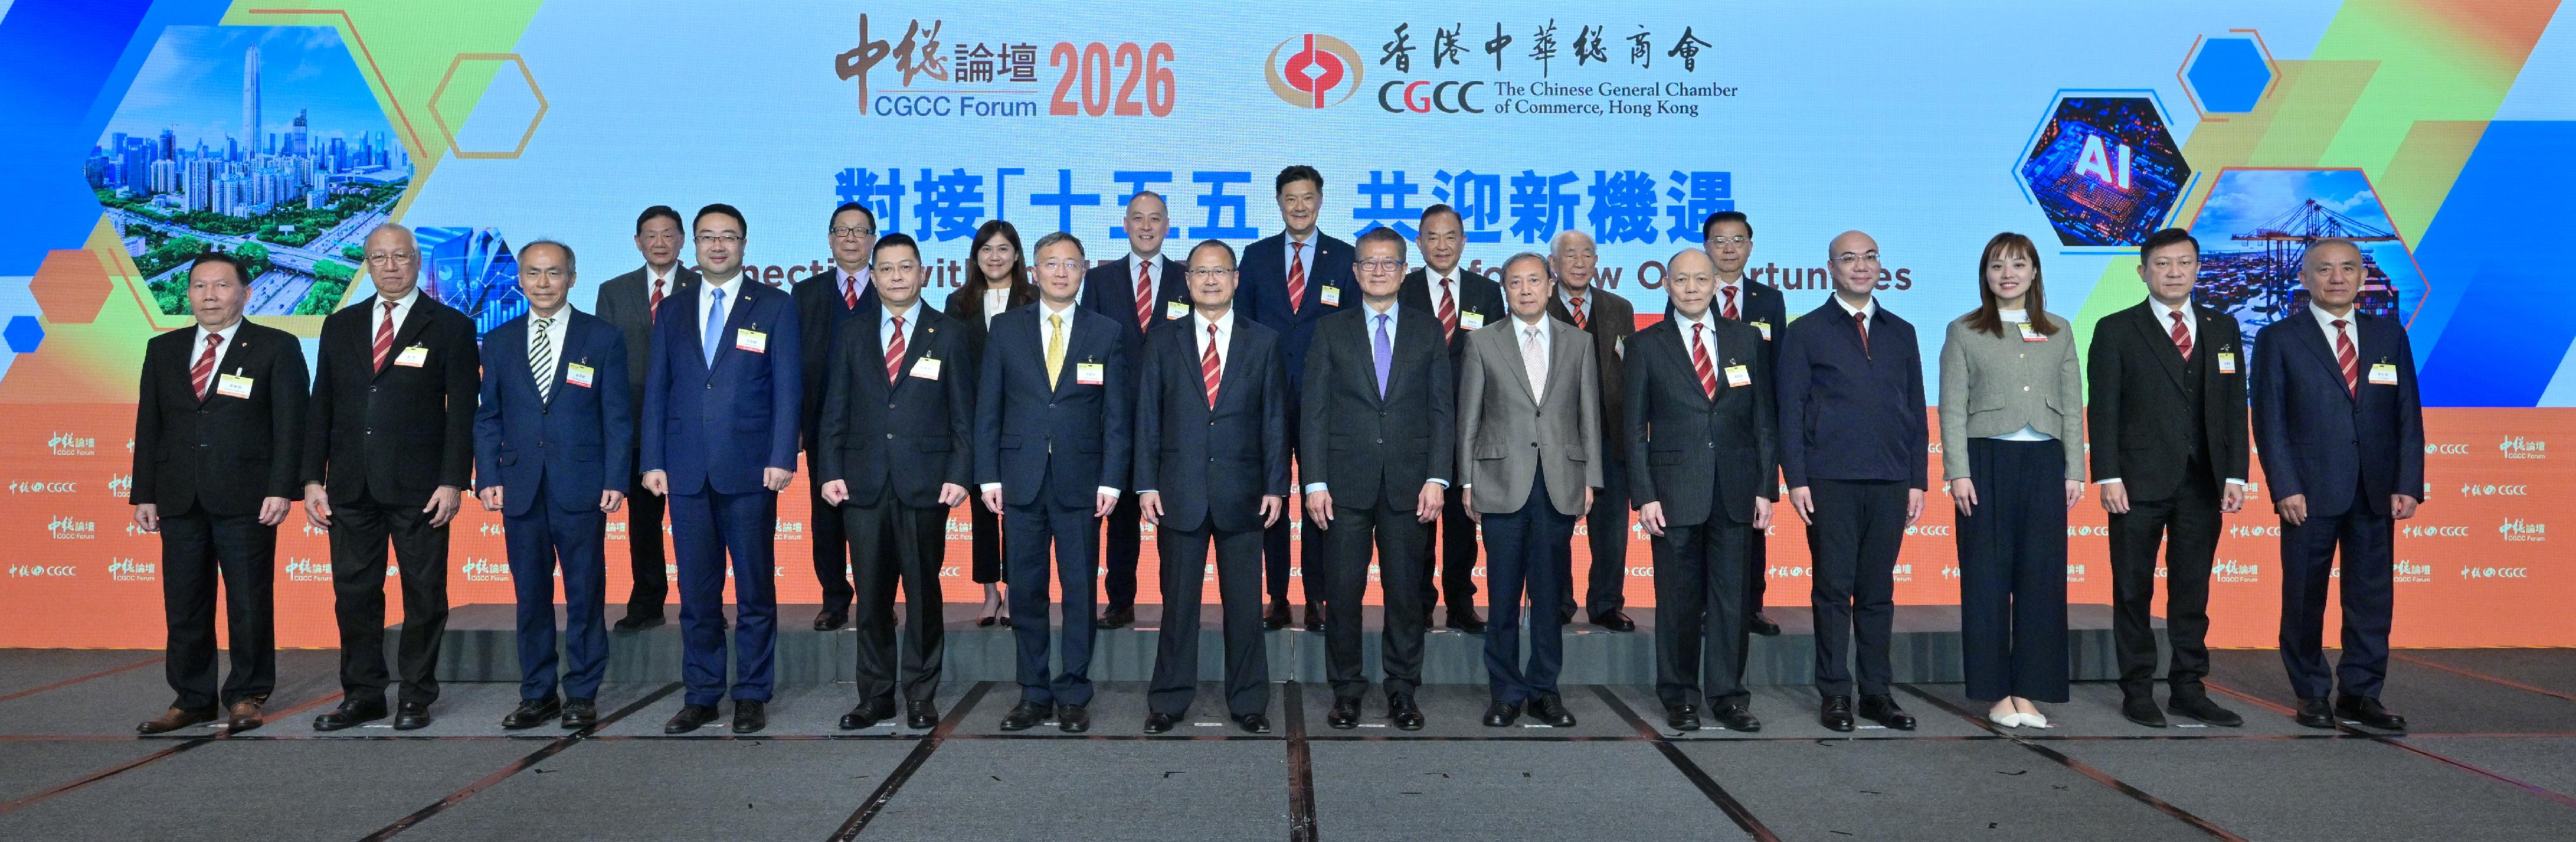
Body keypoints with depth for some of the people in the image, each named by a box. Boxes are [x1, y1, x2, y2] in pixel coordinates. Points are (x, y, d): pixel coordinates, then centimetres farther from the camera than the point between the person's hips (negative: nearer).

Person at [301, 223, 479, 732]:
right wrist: (313, 478, 5)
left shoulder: (450, 327, 1)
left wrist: (453, 481, -11)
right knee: (354, 592, 7)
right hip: (351, 486, 4)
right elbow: (321, 407, 13)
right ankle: (362, 695, 18)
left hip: (419, 487, -4)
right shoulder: (341, 326, 13)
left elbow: (462, 410, -4)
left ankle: (417, 697, 13)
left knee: (423, 593, 3)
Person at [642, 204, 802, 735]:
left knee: (755, 591, 3)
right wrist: (654, 462, 3)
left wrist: (781, 458, -10)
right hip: (687, 472, 3)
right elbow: (656, 392, 12)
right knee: (696, 592, 7)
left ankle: (752, 696, 11)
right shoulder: (673, 315, 14)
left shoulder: (775, 307, 4)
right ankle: (700, 696, 15)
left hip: (749, 470, -3)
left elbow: (787, 388, -1)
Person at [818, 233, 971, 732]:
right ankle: (875, 696, 14)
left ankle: (920, 696, 13)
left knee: (923, 593, 4)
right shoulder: (853, 338, 12)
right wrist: (830, 472, -1)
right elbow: (835, 413, 10)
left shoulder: (947, 336, 6)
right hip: (864, 484, 2)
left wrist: (960, 475, -7)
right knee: (871, 597, 5)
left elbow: (963, 414, 3)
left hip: (925, 484, -2)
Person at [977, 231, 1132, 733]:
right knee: (1025, 592, 5)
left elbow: (1117, 414, 3)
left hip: (1080, 482, -1)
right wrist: (989, 475, -1)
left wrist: (1111, 480, -5)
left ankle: (1073, 696, 11)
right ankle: (1034, 695, 14)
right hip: (1021, 480, 1)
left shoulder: (1107, 334, 6)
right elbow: (988, 407, 7)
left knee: (1080, 591, 2)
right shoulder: (1006, 330, 8)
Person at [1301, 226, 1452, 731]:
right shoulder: (1331, 332, 7)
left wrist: (1437, 478, -5)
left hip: (1408, 484, 1)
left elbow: (1442, 410, 6)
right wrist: (1315, 482, -5)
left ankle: (1402, 690, 16)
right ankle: (1346, 690, 14)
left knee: (1405, 591, 5)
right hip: (1346, 482, 0)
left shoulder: (1428, 332, 9)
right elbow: (1313, 412, 3)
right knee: (1343, 592, 2)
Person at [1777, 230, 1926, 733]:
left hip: (1890, 482, 3)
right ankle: (1835, 695, 6)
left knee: (1878, 591, 7)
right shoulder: (1806, 333, 5)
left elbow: (1916, 411, 14)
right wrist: (1796, 479, -8)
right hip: (1830, 481, -3)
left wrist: (1917, 480, 7)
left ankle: (1876, 693, 13)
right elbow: (1791, 410, 1)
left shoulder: (1901, 333, 15)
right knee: (1833, 590, 0)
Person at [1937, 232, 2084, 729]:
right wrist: (1959, 472, -9)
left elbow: (2073, 406, 11)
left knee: (2041, 577, 1)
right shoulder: (1964, 332, 5)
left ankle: (2028, 692, 9)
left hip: (2044, 463, 2)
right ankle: (1996, 693, 6)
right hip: (1987, 460, -2)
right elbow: (1952, 408, 0)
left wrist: (2075, 470, 4)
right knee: (1986, 577, -1)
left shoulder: (2059, 333, 13)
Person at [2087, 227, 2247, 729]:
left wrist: (2235, 474, 2)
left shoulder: (2223, 328, 12)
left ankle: (2188, 689, 16)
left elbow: (2234, 406, 10)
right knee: (2133, 590, 2)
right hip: (2139, 481, -3)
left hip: (2203, 482, 3)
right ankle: (2137, 692, 10)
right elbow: (2103, 409, -3)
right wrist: (2108, 476, -11)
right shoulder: (2116, 331, 1)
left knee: (2193, 591, 8)